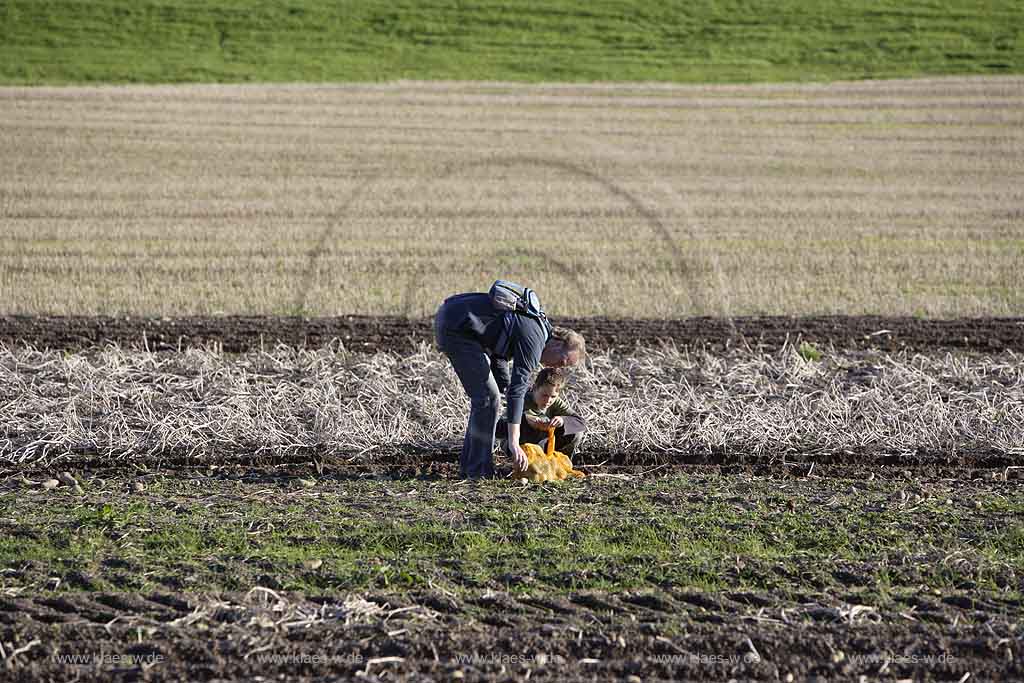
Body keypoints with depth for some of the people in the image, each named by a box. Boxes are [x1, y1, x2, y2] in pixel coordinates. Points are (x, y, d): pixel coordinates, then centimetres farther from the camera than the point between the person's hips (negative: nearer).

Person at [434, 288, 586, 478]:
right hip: (455, 328, -11)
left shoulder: (538, 325, 14)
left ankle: (469, 464, 18)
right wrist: (514, 443, -22)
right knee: (487, 396, -8)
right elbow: (516, 392, -21)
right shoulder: (534, 340, -16)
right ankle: (479, 470, -4)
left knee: (485, 394, 15)